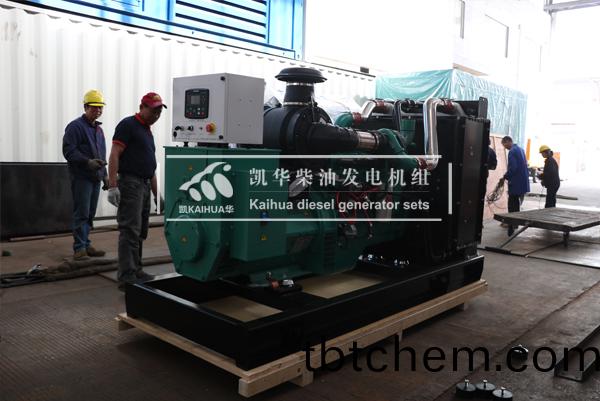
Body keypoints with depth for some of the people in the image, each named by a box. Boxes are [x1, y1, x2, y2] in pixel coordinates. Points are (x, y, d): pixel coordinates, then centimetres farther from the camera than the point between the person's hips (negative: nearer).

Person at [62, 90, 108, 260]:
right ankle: (79, 248, -5)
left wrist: (104, 175, 23)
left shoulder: (99, 129, 21)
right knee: (81, 213, -9)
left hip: (95, 177, 8)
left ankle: (86, 245, 18)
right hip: (81, 176, -8)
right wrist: (88, 162, -23)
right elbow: (68, 150, -14)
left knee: (90, 214, 11)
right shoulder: (75, 126, -5)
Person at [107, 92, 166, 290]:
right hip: (130, 183, -9)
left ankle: (136, 270, 19)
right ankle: (127, 277, -10)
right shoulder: (128, 125, -5)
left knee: (140, 232, 11)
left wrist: (156, 193, 21)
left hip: (145, 185, 9)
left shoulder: (148, 131, 20)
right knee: (130, 230, -11)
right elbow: (114, 155, -14)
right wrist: (112, 185, -22)